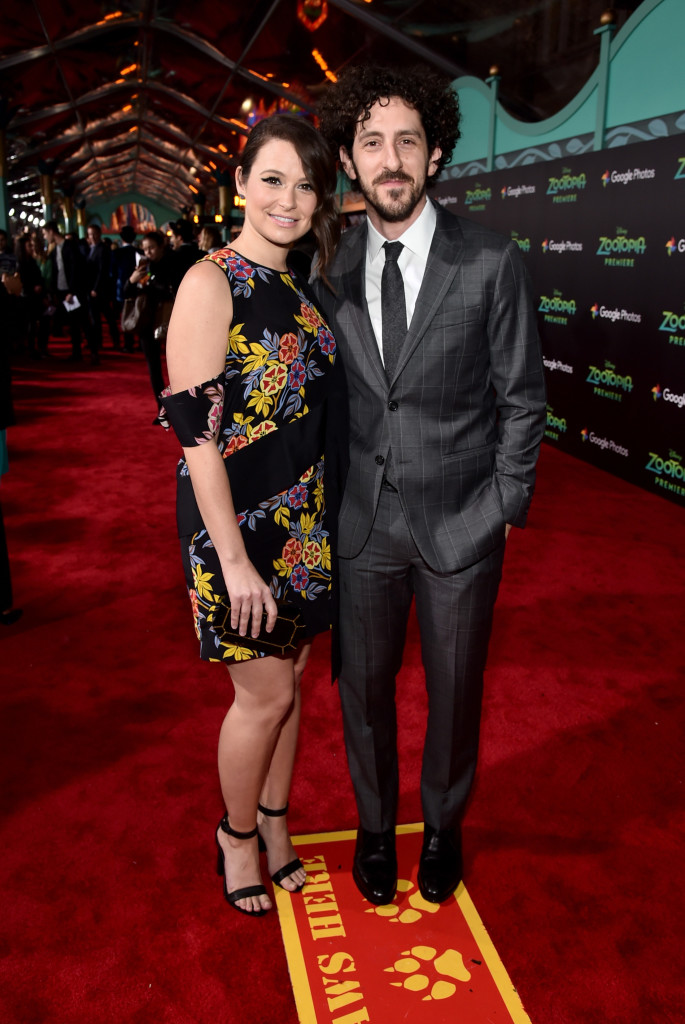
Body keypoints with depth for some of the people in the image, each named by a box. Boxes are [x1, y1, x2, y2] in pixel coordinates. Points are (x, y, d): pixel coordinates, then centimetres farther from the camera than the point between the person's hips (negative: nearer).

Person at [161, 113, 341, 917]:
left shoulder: (298, 290, 10)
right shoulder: (211, 284, -13)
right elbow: (196, 430, -18)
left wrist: (329, 519, 12)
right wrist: (233, 559, -20)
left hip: (305, 524, 7)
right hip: (239, 523, -7)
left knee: (289, 678, 17)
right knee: (266, 693, 5)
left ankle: (274, 821, 39)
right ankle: (236, 834, 33)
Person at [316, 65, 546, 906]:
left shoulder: (491, 263, -7)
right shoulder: (331, 269, 1)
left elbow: (521, 397, -2)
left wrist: (505, 506, -4)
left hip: (460, 522, -2)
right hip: (362, 522, 2)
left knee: (455, 689, 14)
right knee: (364, 686, 14)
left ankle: (442, 827, 42)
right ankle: (374, 827, 41)